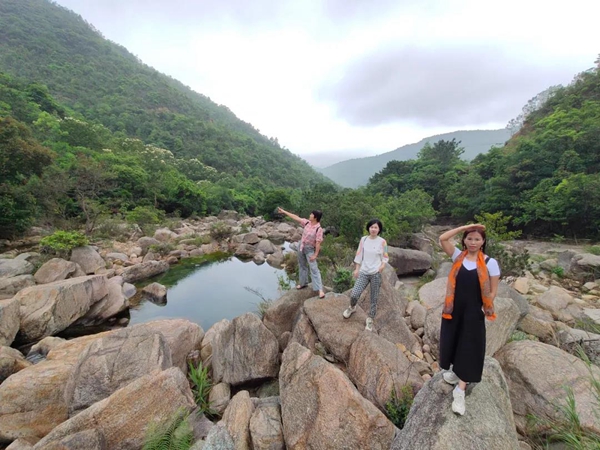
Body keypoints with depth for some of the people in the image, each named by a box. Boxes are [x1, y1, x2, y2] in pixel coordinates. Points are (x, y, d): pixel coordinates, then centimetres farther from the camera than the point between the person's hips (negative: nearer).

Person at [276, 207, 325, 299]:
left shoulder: (319, 229, -21)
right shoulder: (307, 222, -3)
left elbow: (318, 243, -20)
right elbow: (296, 218, 3)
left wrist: (315, 255, -20)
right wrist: (284, 212, 5)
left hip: (309, 249, -7)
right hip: (301, 246, 7)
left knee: (314, 269, -10)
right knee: (302, 266, 19)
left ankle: (320, 289, -8)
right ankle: (303, 283, 36)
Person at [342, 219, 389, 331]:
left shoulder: (382, 242, -4)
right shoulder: (363, 239, 1)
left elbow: (385, 257, 3)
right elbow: (359, 255, 7)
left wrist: (383, 265, -17)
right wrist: (356, 269, 7)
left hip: (376, 273, -1)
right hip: (364, 272, 1)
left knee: (374, 298, 7)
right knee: (354, 294, -7)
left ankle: (370, 319, 28)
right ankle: (352, 307, 26)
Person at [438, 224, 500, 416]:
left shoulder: (490, 263, -7)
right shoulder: (458, 256, -1)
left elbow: (493, 291, -2)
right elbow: (442, 239, -13)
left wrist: (485, 309, -8)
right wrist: (464, 227, -13)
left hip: (473, 311, -2)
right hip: (454, 308, 3)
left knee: (469, 348, 4)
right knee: (452, 341, 16)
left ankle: (460, 390, 16)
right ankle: (454, 371, 42)